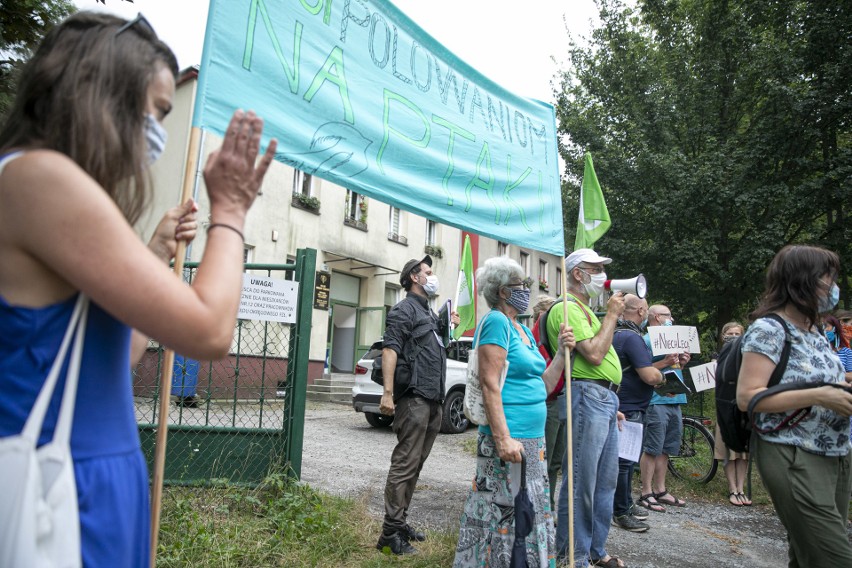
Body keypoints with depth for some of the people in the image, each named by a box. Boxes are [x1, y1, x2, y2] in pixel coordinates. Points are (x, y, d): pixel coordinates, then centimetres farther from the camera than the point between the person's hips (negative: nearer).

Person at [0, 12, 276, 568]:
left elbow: (111, 354, 17)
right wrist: (229, 211, -8)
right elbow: (208, 330, -21)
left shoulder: (45, 183, 12)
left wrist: (157, 253, 17)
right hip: (70, 488, -9)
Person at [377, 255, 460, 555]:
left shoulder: (430, 313, 21)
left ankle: (400, 521, 24)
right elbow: (390, 349, -16)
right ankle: (391, 531, 1)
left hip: (433, 400, 9)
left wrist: (449, 327, 13)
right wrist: (388, 393, -25)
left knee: (415, 464, 13)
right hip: (414, 397, -9)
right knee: (405, 463, -7)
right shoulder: (405, 309, -5)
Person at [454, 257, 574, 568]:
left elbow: (544, 385, 17)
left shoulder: (524, 330, 16)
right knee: (502, 515, -1)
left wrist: (562, 350, 5)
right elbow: (490, 385, -19)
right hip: (510, 440, -9)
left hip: (534, 439, 10)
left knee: (530, 515, 18)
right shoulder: (496, 322, -12)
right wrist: (503, 438, -23)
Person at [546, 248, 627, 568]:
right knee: (581, 482, -4)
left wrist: (612, 405, 20)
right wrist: (612, 314, -10)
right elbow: (594, 355, -20)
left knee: (605, 481, 16)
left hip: (605, 398, 11)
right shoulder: (568, 308, -10)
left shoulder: (583, 309, 21)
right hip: (589, 396, -11)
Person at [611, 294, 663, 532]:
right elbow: (650, 376, -25)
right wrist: (661, 376, -4)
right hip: (630, 409, -10)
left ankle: (626, 504, 32)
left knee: (626, 459, 20)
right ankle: (620, 513, 8)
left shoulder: (617, 334, 13)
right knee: (625, 460, -1)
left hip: (623, 406, 10)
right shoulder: (631, 337, -19)